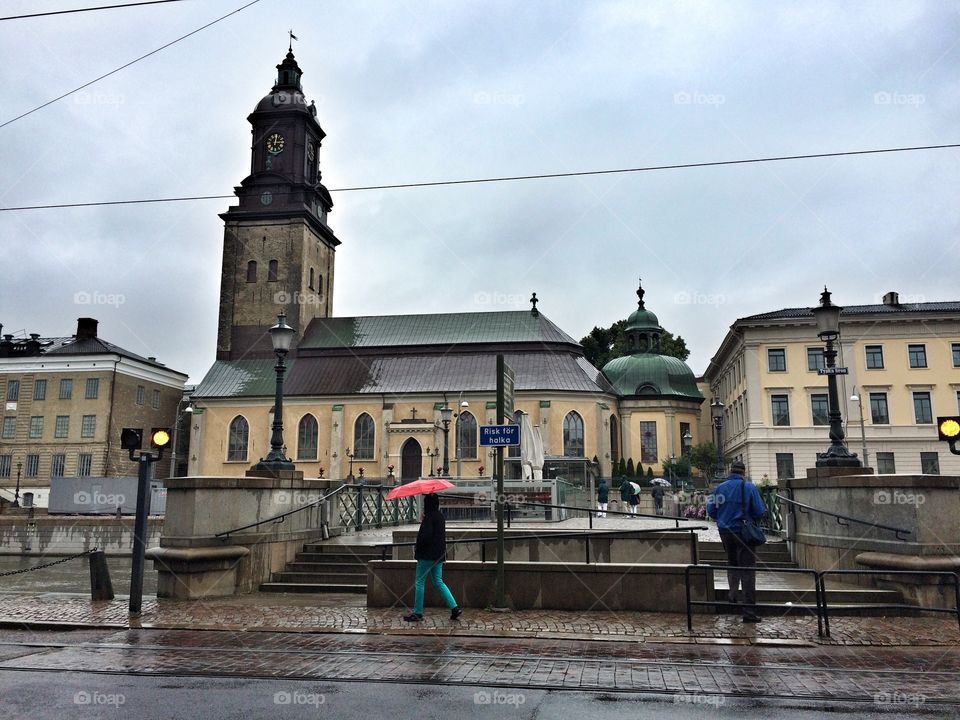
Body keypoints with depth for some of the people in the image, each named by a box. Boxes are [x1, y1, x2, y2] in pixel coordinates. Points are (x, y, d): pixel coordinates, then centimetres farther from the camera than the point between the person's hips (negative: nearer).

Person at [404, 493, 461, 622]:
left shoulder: (429, 517, -16)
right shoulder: (440, 516, 11)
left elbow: (425, 536, -22)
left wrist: (417, 549, -8)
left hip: (428, 554, -9)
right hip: (439, 554, 9)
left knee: (419, 582, 1)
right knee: (438, 582, 13)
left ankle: (417, 613, 6)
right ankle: (454, 608, 6)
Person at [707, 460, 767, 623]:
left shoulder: (720, 487, 0)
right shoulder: (750, 487, -8)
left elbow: (710, 510, 2)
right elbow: (760, 512, -11)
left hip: (725, 532, 3)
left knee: (732, 564, 26)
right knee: (747, 570, 1)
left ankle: (733, 592, 9)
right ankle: (749, 611, 0)